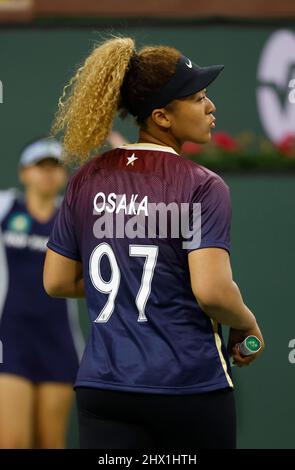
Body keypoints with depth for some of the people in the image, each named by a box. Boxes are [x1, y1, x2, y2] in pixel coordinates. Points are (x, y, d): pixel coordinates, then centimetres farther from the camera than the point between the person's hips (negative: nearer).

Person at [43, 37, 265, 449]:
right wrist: (246, 325, 1)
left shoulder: (87, 179, 6)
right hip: (190, 383, -4)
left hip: (103, 383, 4)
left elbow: (58, 281, 11)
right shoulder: (202, 187, -10)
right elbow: (212, 290, -19)